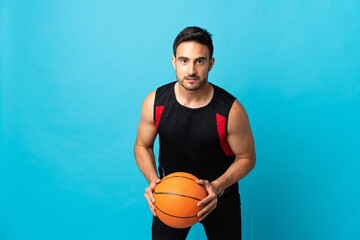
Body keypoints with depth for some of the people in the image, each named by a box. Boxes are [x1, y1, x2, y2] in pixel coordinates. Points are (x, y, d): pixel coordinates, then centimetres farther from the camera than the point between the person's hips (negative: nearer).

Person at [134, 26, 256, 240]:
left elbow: (246, 158, -10)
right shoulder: (155, 102, -17)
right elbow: (143, 146, -2)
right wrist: (153, 180, -19)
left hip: (219, 197, -1)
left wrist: (217, 186, -25)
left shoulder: (231, 110, -24)